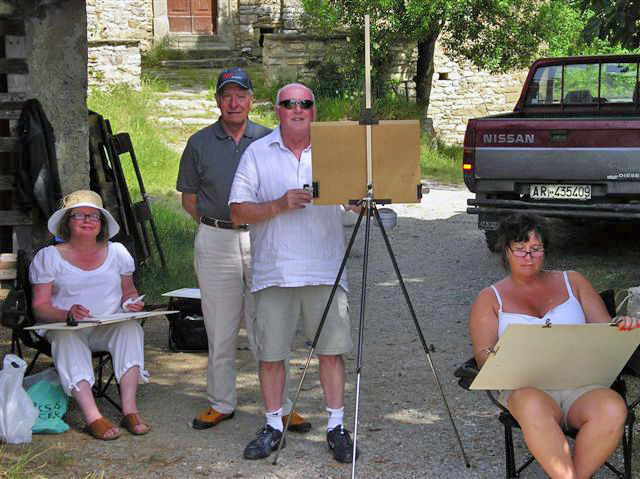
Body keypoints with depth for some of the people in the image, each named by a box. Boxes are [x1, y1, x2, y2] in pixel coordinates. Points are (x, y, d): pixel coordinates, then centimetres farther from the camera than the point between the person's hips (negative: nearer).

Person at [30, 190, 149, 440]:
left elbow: (128, 292, 24)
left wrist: (131, 303, -2)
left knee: (130, 328, -31)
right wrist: (67, 314, -23)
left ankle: (130, 409, -37)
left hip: (110, 327, 2)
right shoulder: (48, 257, 4)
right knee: (67, 339, -37)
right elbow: (40, 307, -2)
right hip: (65, 327, -2)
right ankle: (92, 417, -47)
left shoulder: (117, 252, 13)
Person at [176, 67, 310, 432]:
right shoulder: (200, 143, 6)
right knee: (220, 328, 6)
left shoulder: (269, 140, 6)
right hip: (215, 241, 0)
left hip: (261, 238, 0)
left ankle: (280, 406, 8)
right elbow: (189, 196, 11)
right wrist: (215, 223, 2)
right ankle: (221, 403, 18)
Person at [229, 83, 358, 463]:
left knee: (332, 349, 2)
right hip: (274, 271, 0)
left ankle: (337, 426, 13)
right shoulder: (257, 153, 6)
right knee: (270, 353, 5)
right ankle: (274, 425, 20)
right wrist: (279, 205, -14)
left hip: (326, 270, 0)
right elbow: (238, 212, 0)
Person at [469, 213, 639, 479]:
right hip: (527, 387, -2)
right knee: (533, 406, -40)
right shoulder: (490, 298, 15)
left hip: (581, 383, 2)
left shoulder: (572, 282, 21)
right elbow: (482, 353, 4)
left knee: (612, 409, -34)